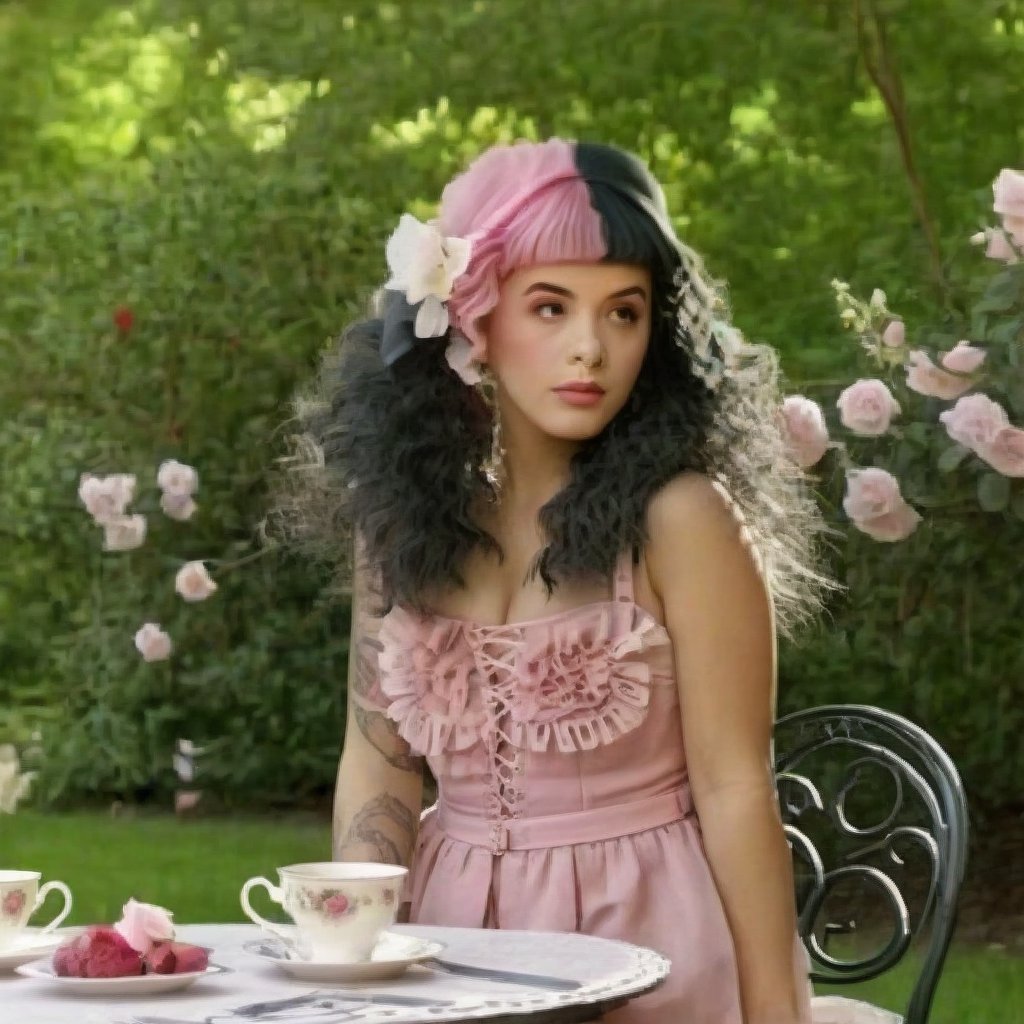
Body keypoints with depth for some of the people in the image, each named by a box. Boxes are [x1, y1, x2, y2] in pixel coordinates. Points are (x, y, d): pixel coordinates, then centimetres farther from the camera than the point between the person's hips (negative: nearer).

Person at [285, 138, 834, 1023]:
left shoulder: (679, 517, -11)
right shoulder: (404, 510, 3)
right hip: (457, 937, 4)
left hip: (648, 940, -4)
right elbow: (380, 753, 7)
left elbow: (735, 790, -10)